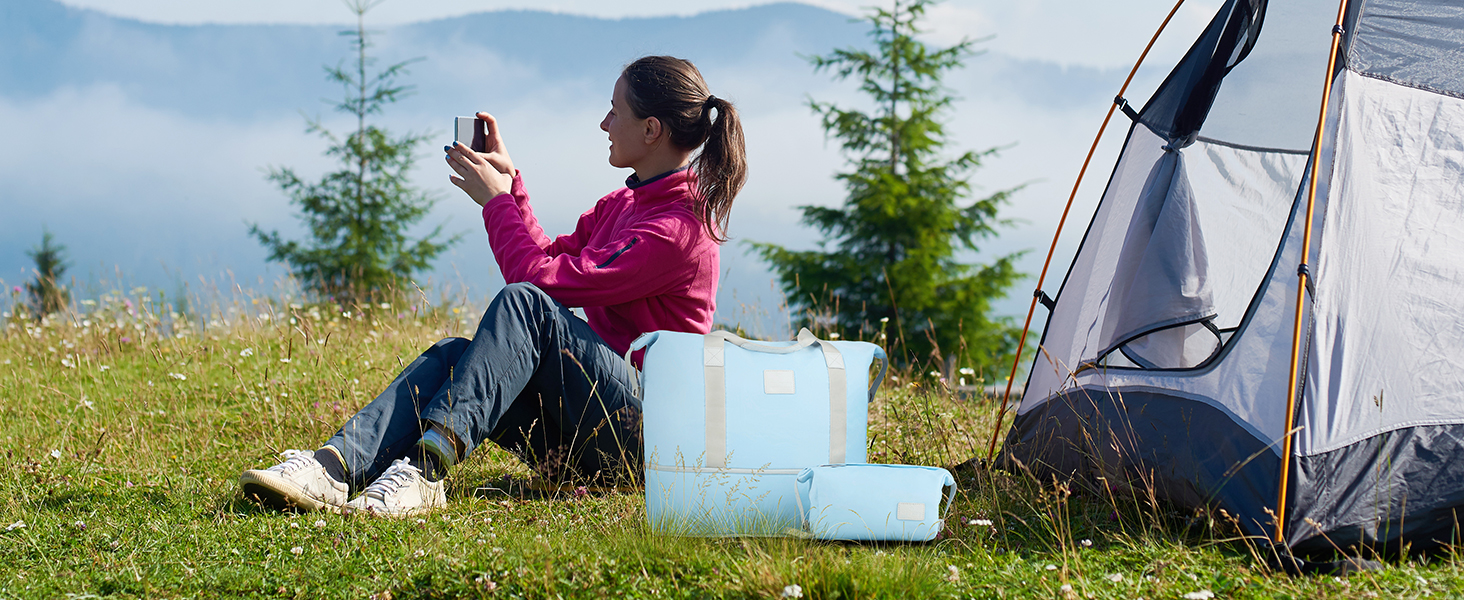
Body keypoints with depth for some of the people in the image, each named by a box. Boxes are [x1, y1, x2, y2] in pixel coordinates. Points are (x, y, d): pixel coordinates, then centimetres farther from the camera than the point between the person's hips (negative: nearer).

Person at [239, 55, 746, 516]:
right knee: (453, 353, -12)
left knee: (525, 304, -27)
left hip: (643, 431, -9)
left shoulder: (679, 226, -13)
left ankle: (427, 467, -41)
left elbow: (541, 280, -15)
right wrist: (509, 181, 19)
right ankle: (337, 465, -34)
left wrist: (496, 199, -3)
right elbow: (551, 258, 26)